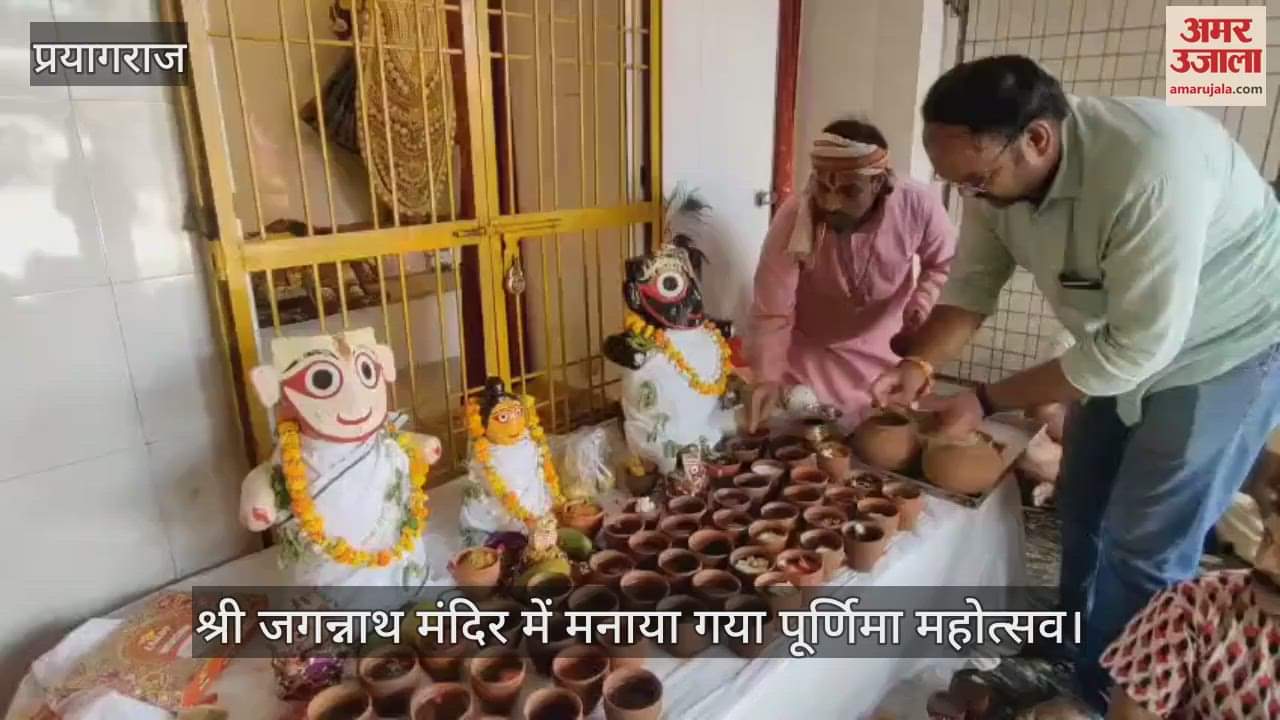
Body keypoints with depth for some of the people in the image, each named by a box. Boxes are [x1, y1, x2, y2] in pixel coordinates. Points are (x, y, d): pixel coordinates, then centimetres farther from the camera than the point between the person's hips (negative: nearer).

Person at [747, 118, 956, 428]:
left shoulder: (920, 206, -24)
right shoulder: (793, 217, -30)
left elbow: (943, 264, -1)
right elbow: (771, 313, -25)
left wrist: (921, 308, -18)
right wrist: (767, 377, -37)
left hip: (886, 353, 2)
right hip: (810, 354, -2)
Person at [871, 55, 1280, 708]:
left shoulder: (1152, 168, -38)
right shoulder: (997, 170, -16)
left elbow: (1137, 347, -34)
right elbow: (971, 284, -9)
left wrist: (986, 403, -30)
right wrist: (918, 366, -25)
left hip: (1223, 352, -7)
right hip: (1123, 343, 7)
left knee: (1144, 544, -1)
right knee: (1081, 508, 17)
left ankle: (1102, 694, 22)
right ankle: (1072, 652, 41)